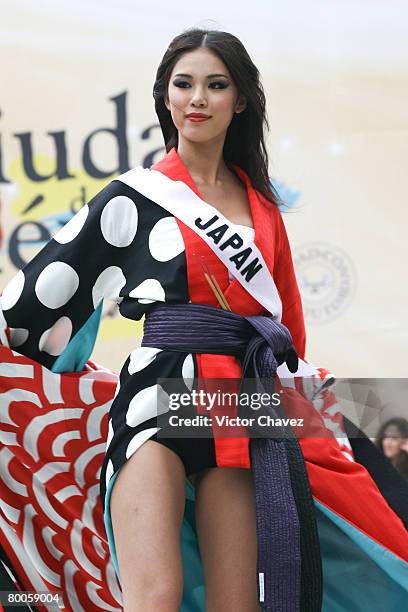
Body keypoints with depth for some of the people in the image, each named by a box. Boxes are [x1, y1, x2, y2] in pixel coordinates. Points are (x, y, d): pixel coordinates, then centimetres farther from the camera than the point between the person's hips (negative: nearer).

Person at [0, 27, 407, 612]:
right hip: (157, 393, -4)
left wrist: (306, 395, 24)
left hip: (248, 407, 4)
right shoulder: (136, 195, 5)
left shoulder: (260, 203, 18)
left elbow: (286, 317, 24)